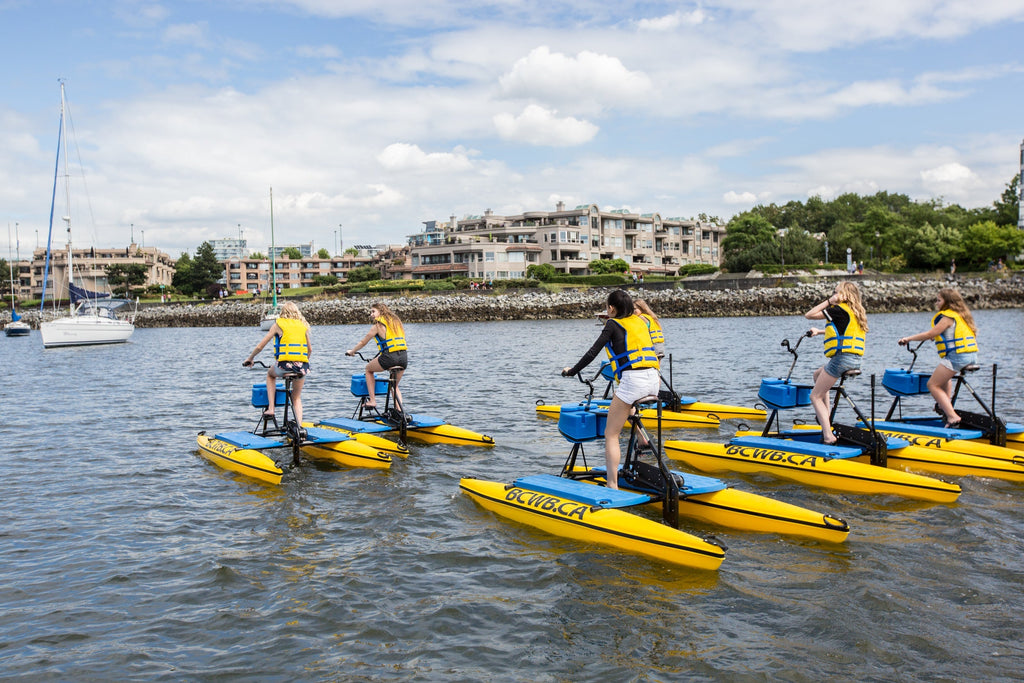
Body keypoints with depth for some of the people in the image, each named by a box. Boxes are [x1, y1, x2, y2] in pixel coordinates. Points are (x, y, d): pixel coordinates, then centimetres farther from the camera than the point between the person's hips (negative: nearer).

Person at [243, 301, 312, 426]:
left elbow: (260, 346, 9)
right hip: (302, 367, 3)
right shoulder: (303, 326, 16)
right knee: (297, 398, 23)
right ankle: (299, 426, 6)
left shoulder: (278, 324, 7)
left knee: (270, 374, 33)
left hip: (285, 365, -3)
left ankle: (270, 408, 20)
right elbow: (310, 350, 21)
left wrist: (249, 359, 24)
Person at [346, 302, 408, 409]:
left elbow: (363, 342, 12)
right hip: (404, 357, 6)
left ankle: (372, 400, 15)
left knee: (368, 369, 22)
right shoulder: (395, 321, 20)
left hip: (389, 357, -6)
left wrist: (351, 351, 29)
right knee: (395, 386, 25)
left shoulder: (378, 325, 3)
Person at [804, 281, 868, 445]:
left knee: (815, 395, -2)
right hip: (856, 360, 9)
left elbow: (808, 315, -8)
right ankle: (826, 417, 27)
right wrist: (819, 331, 35)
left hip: (842, 357, -9)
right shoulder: (857, 312, 17)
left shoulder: (839, 309, -10)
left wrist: (828, 301, -5)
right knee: (818, 374, 31)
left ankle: (828, 435, -14)